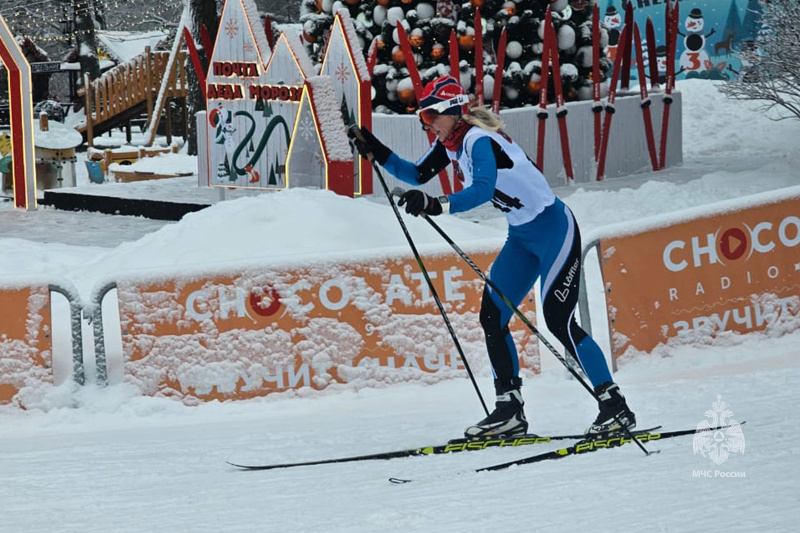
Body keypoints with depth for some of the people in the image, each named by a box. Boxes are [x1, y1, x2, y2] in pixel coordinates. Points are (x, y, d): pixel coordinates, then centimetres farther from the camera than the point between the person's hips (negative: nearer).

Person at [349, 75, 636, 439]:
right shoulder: (451, 143, 4)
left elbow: (483, 189, -41)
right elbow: (417, 175, 16)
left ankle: (615, 407, -8)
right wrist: (377, 153, 2)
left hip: (554, 229, -10)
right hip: (522, 237, 10)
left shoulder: (478, 140, -24)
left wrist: (436, 206, -54)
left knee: (559, 321, -14)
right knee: (491, 317, 3)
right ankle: (510, 410, 8)